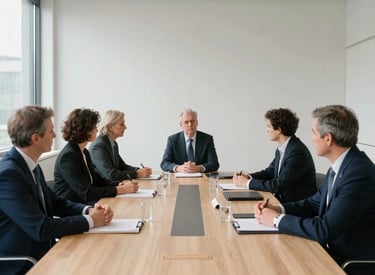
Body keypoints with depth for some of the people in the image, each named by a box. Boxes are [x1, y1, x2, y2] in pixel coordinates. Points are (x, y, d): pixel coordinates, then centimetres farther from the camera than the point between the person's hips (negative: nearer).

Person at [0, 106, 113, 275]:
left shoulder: (31, 166, 4)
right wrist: (90, 221, -16)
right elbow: (41, 228, -26)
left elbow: (55, 204, 11)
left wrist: (89, 210, -7)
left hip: (41, 251, 8)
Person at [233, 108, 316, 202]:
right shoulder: (281, 148, 6)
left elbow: (279, 185, -24)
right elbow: (270, 172, 17)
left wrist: (248, 183, -16)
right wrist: (248, 176, 0)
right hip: (283, 199, 8)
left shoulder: (297, 152, -21)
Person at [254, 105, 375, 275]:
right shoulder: (339, 166, 2)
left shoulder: (359, 173, -26)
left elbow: (324, 230, -26)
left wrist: (277, 220, -15)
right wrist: (278, 209, -4)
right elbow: (315, 203, 12)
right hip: (334, 251, 7)